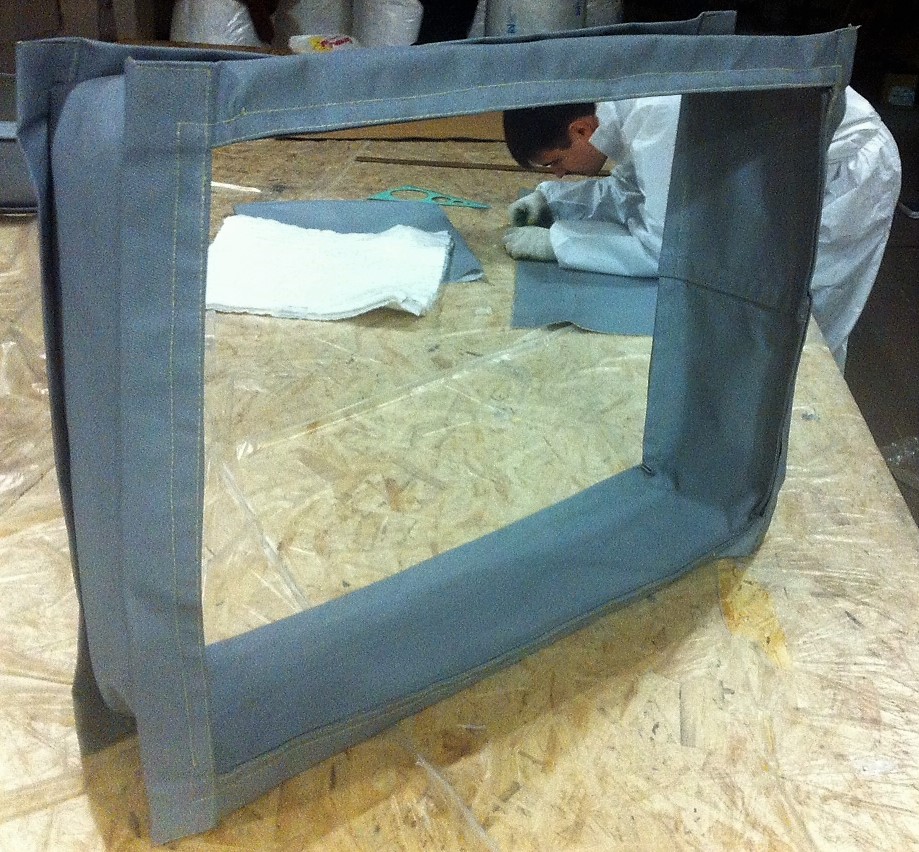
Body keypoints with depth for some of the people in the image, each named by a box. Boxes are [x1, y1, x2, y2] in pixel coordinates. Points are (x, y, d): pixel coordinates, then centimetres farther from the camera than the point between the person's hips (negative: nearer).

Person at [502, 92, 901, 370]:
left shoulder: (656, 117, -34)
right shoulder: (627, 97, -7)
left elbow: (669, 248, -29)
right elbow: (634, 190, 9)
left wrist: (556, 241, -24)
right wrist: (550, 198, -3)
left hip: (848, 169, -8)